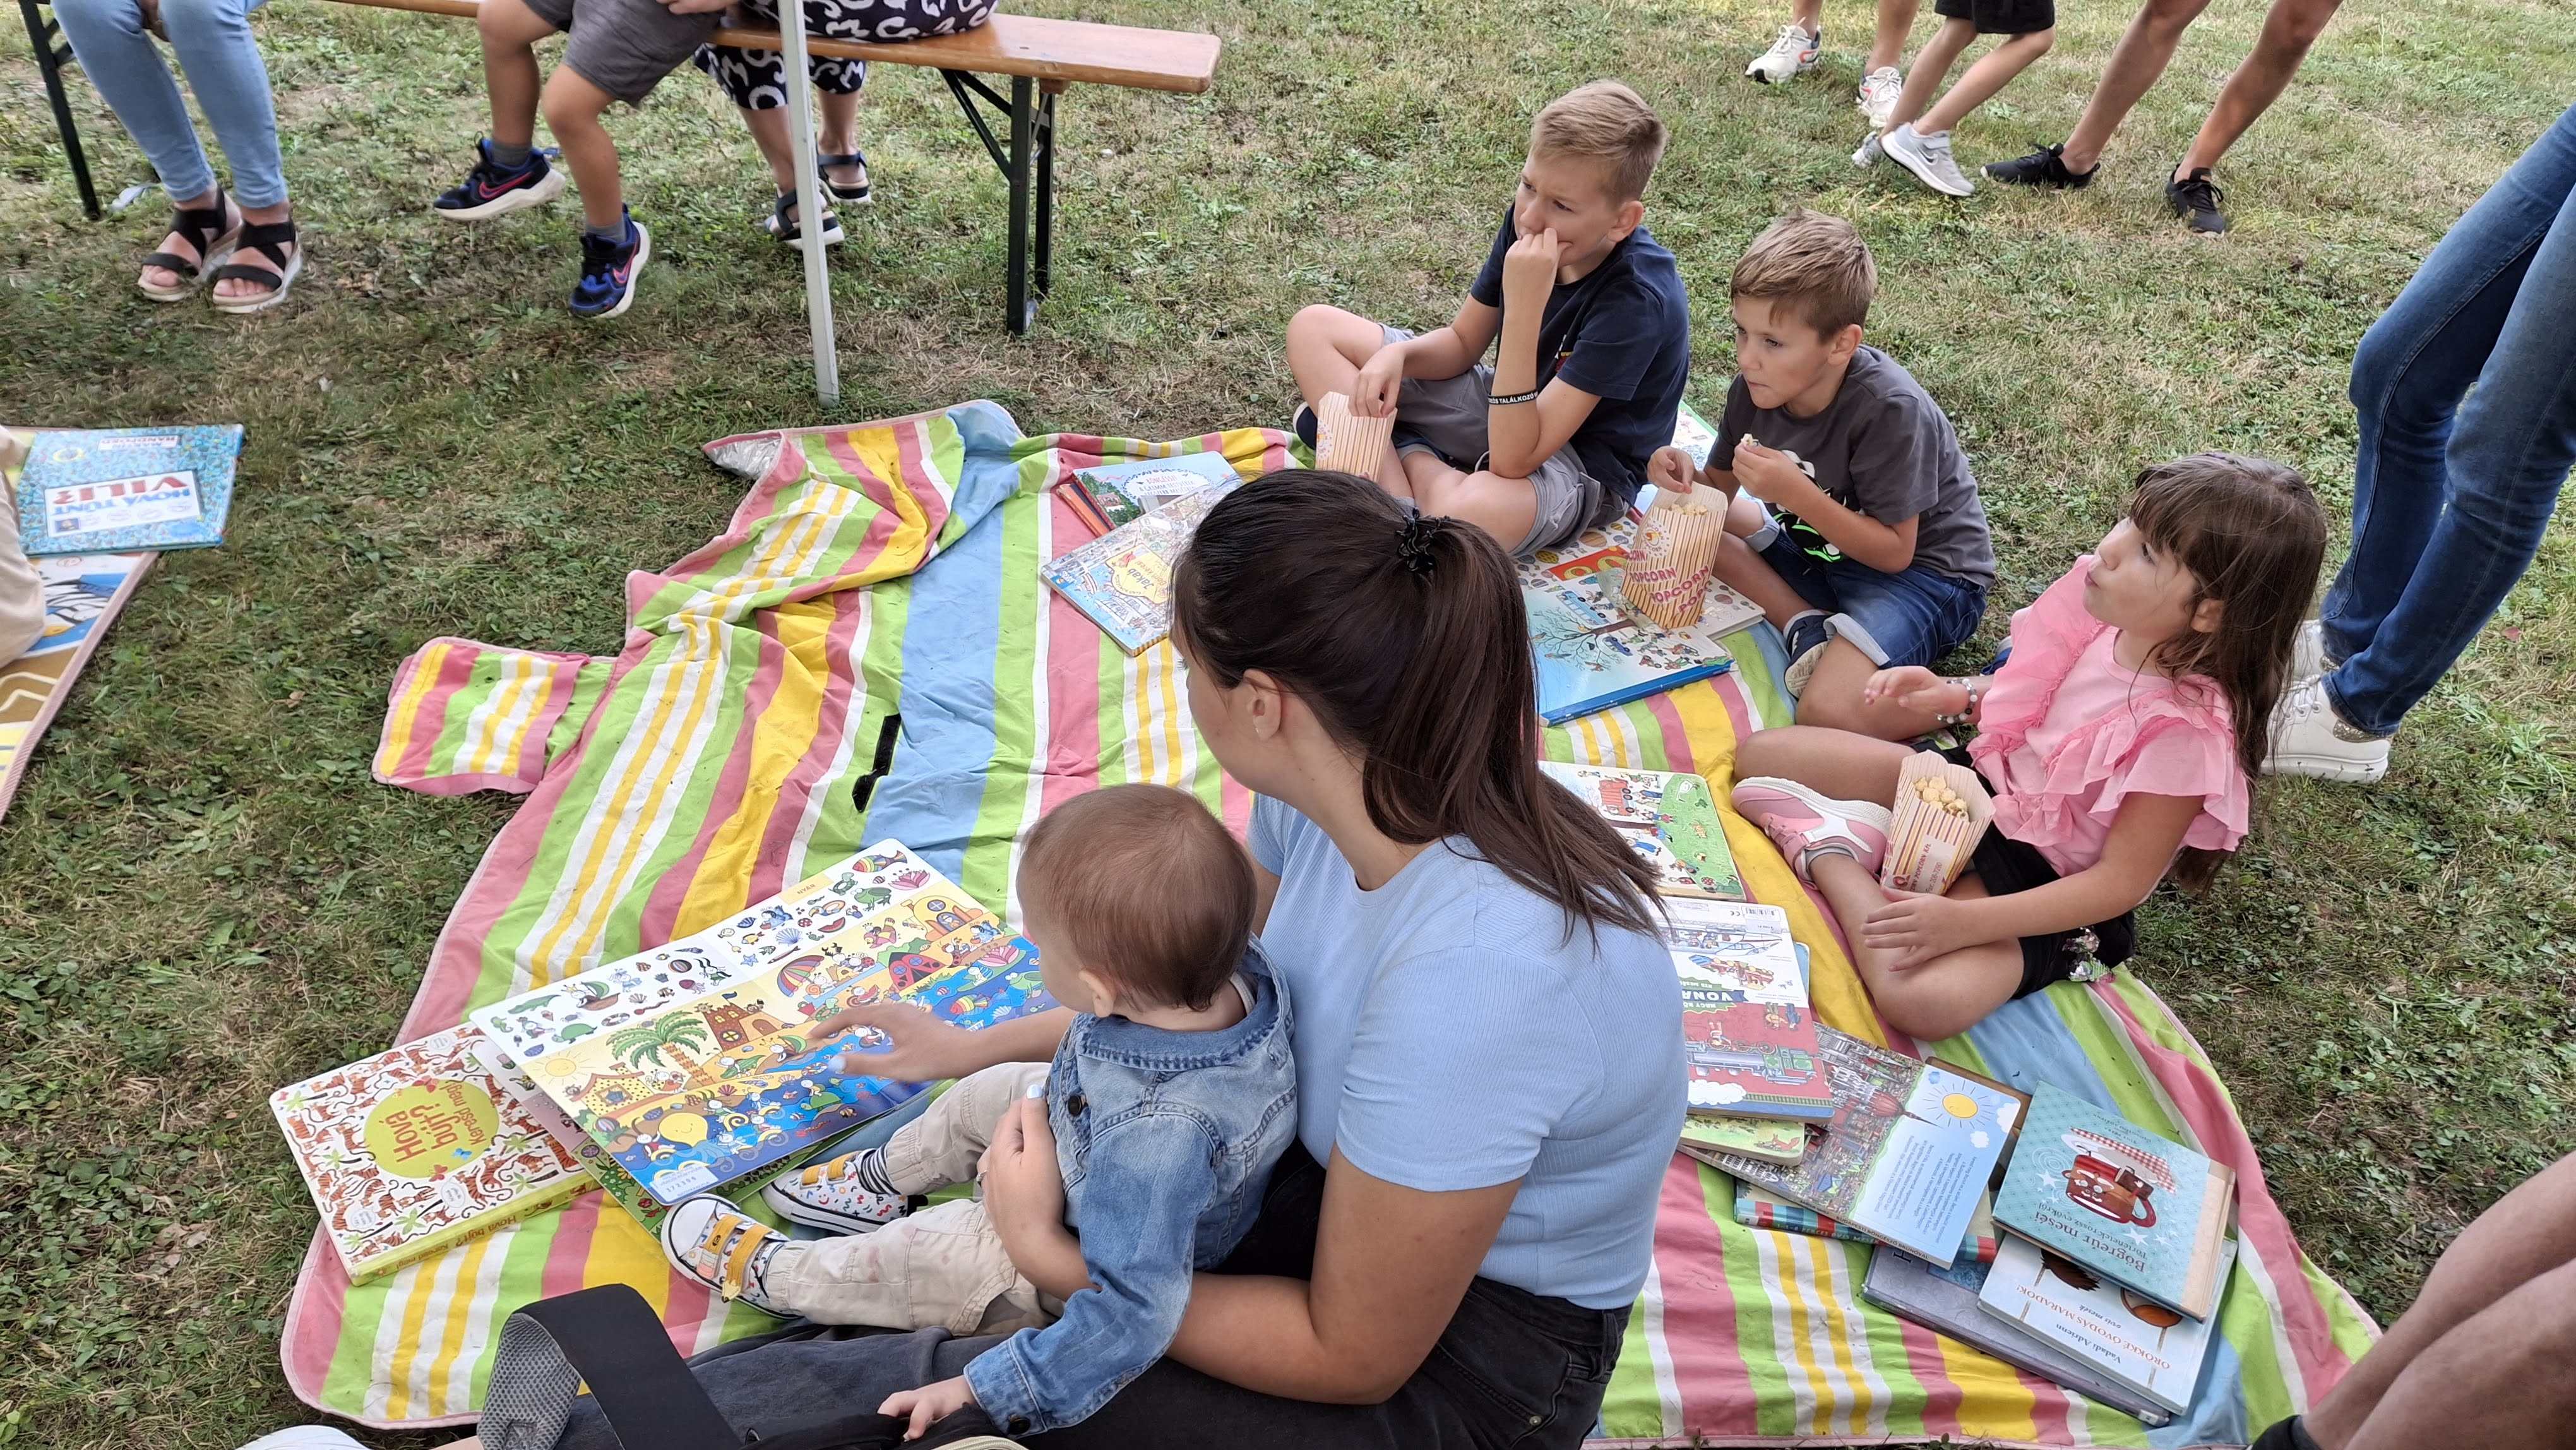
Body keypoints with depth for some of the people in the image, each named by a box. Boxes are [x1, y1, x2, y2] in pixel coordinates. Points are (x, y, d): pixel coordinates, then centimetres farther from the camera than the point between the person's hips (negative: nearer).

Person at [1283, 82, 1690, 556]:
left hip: (1583, 464, -7)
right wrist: (1396, 355, -19)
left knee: (1473, 511, -44)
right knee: (1314, 329, 0)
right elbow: (1462, 342, 4)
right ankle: (1397, 511, -17)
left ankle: (1402, 449, -8)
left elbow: (1512, 459, -34)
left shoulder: (1638, 299, -31)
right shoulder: (1529, 222, -11)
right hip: (1509, 404, 8)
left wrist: (1523, 308, -41)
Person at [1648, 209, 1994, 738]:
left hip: (1923, 572, -8)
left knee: (1829, 710, -32)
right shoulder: (1755, 390, -9)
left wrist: (1797, 494, -33)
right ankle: (1810, 630, -13)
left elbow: (1893, 551, -24)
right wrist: (1685, 474, -19)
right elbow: (1719, 491, 5)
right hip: (1819, 551, 8)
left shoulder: (1890, 410, -28)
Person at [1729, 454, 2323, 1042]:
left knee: (1922, 1000, -36)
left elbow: (2121, 882, -24)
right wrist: (1958, 697, -7)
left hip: (2037, 878, -6)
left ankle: (1827, 855, -14)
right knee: (1761, 754, -2)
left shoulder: (2186, 732, -30)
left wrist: (1966, 921, -31)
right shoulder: (2109, 616, -11)